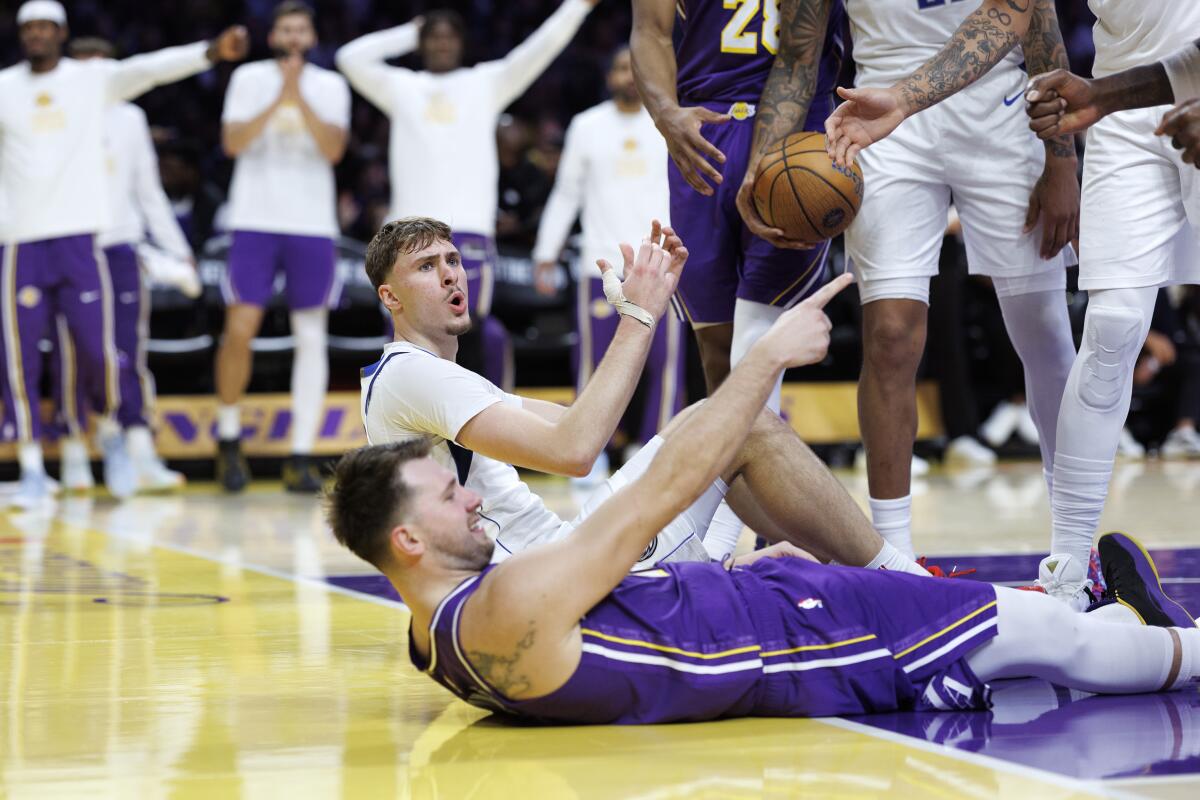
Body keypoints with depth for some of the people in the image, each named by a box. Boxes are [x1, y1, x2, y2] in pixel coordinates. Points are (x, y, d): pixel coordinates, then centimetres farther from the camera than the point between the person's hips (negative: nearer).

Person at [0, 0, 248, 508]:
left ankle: (110, 432, 25)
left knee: (97, 350, -2)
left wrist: (211, 51, -23)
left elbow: (153, 67, -9)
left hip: (80, 238, -1)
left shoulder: (95, 79, 5)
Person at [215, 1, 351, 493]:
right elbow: (233, 142, -7)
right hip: (255, 221, -1)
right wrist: (278, 99, -17)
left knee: (311, 337, -1)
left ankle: (301, 458, 1)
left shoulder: (330, 87, 7)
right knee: (240, 329, -9)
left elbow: (334, 149, -7)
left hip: (313, 226, 1)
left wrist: (300, 99, -18)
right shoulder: (249, 78, 6)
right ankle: (229, 437, 12)